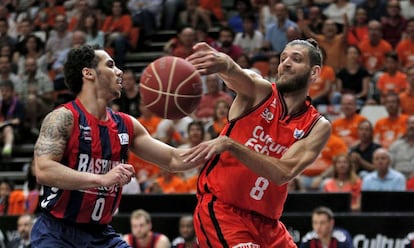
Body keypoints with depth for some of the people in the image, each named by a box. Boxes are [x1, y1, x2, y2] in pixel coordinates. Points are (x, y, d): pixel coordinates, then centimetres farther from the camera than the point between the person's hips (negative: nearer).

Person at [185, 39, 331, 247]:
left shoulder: (318, 127, 0)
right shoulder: (260, 91, -4)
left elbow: (283, 173, -16)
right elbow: (237, 76, -30)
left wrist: (229, 144, -30)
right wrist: (223, 64, -56)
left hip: (265, 220, 5)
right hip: (220, 210, -5)